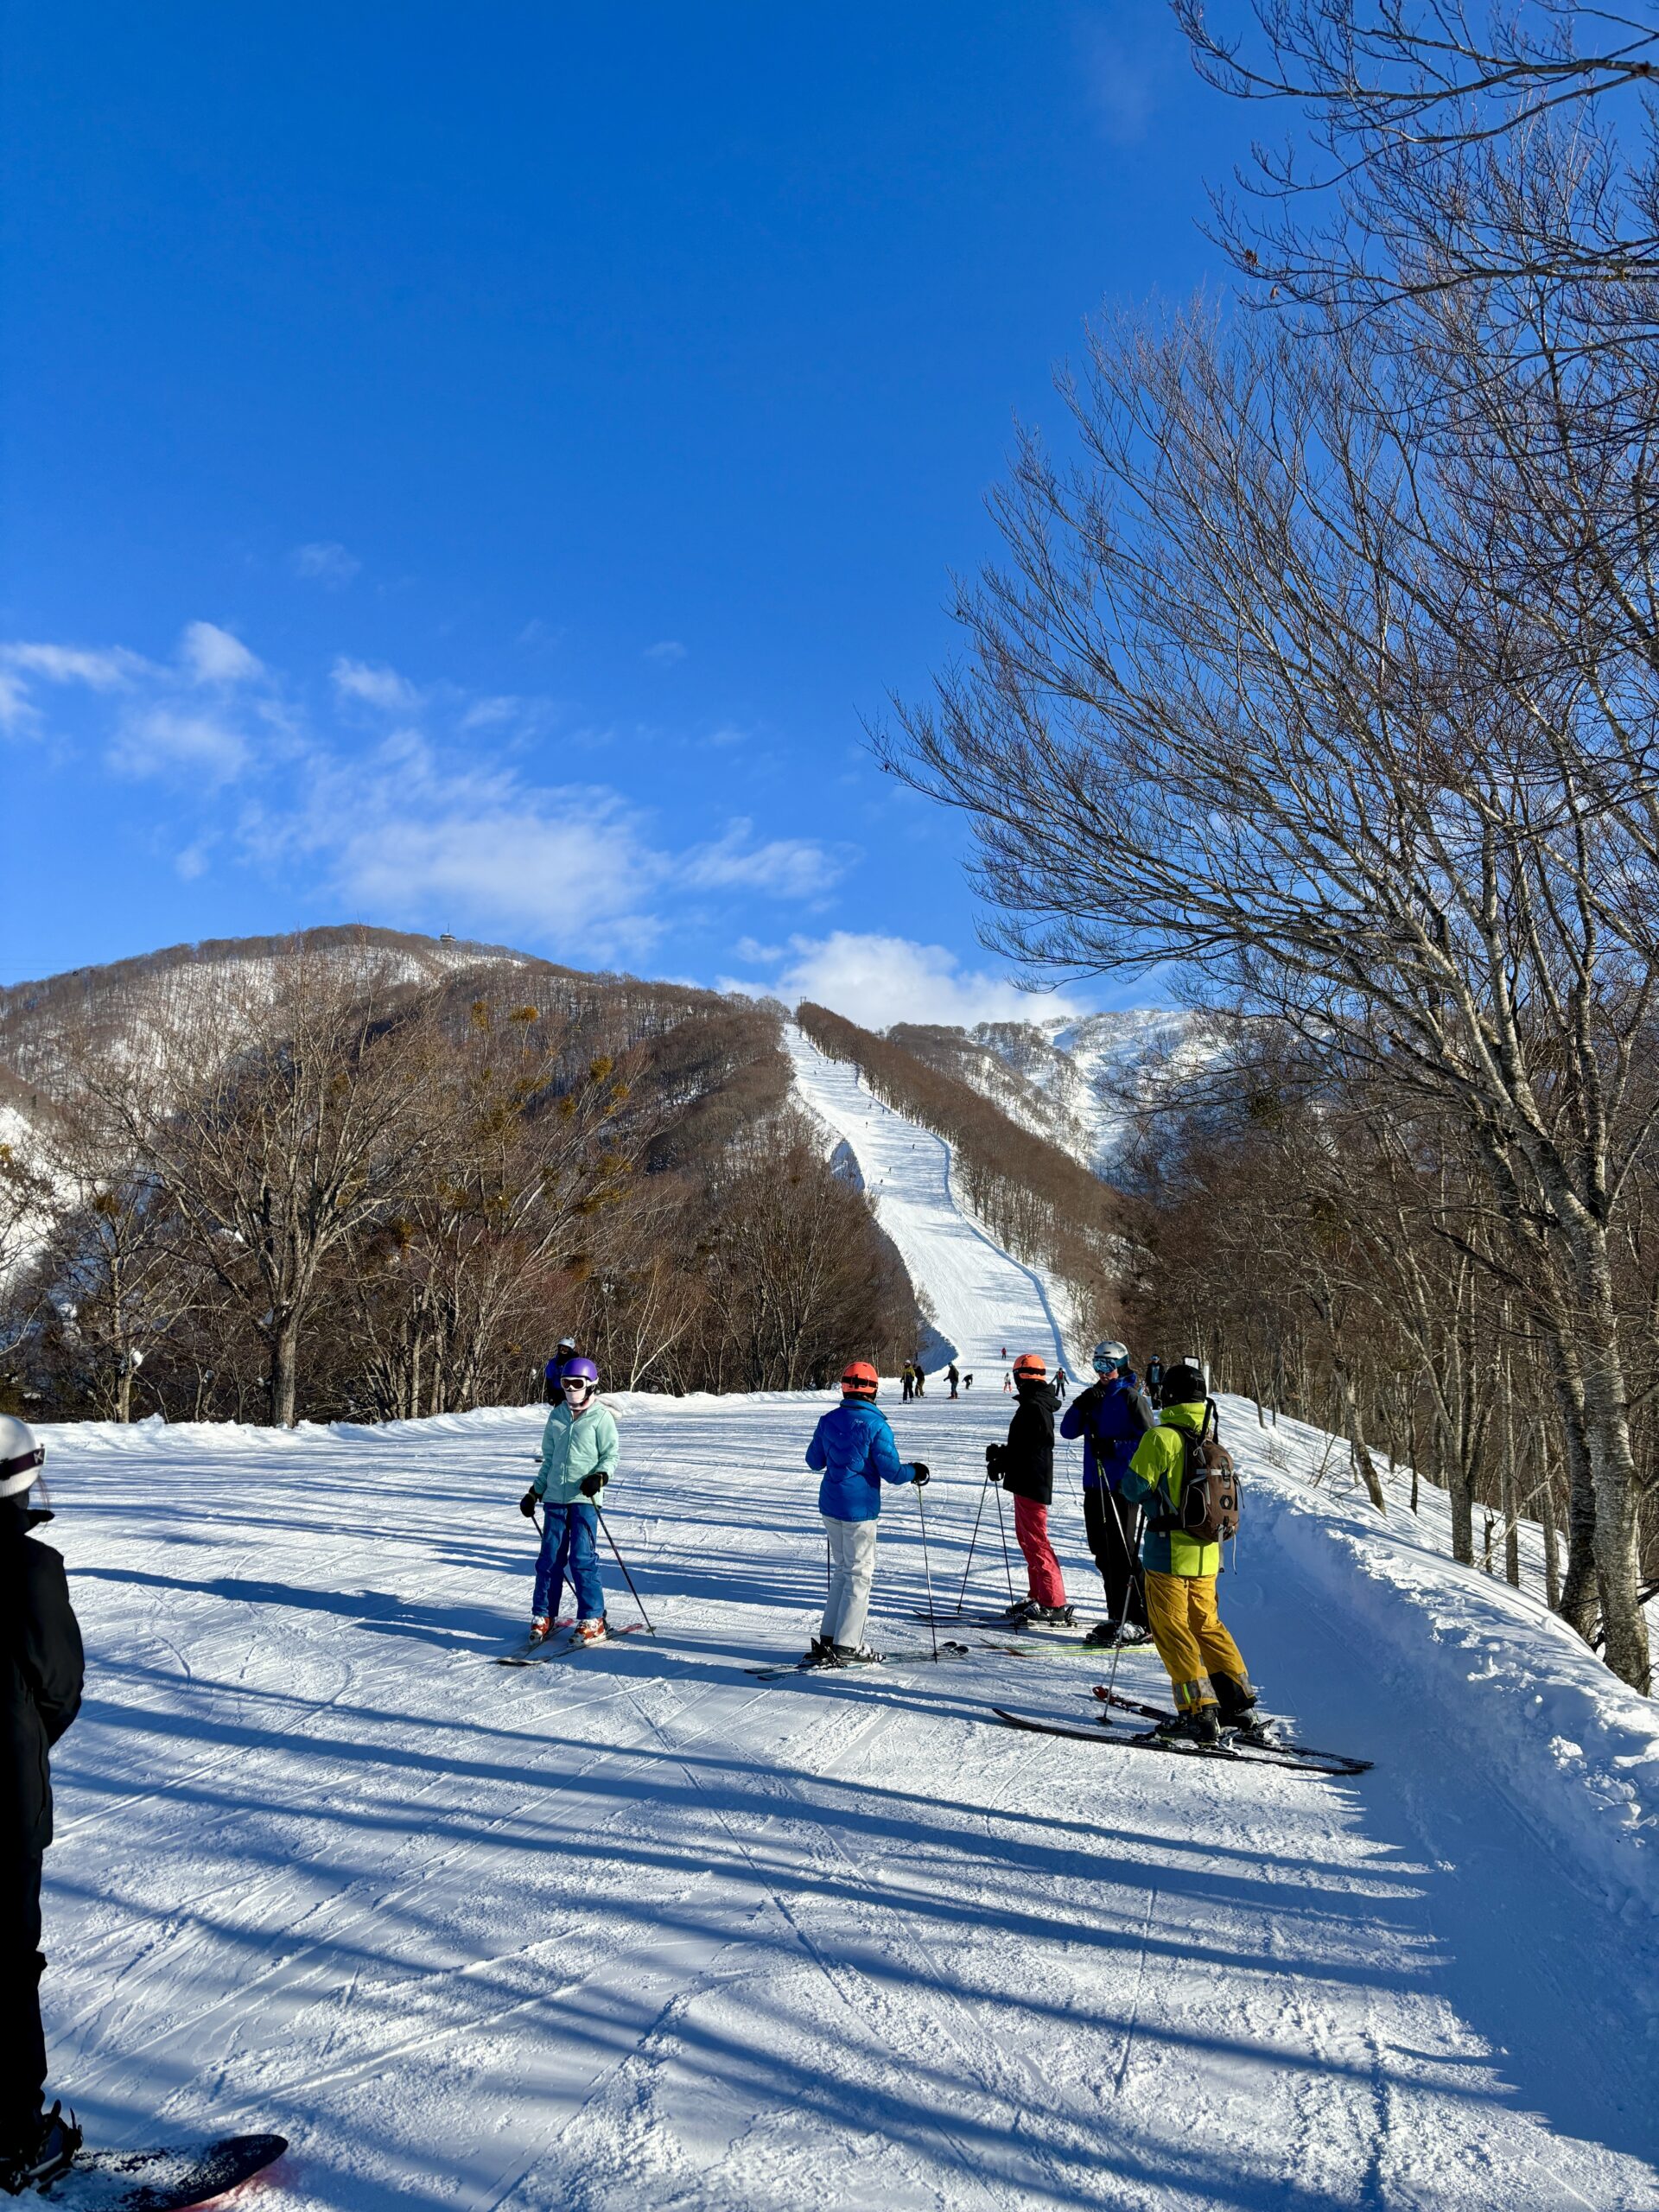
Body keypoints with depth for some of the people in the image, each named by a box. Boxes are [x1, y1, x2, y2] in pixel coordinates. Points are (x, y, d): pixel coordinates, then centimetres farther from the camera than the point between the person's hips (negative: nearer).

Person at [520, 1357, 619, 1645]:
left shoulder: (601, 1417, -2)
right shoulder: (557, 1416, 13)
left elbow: (611, 1456, -2)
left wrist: (599, 1477, -21)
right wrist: (534, 1492, 18)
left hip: (584, 1499, -5)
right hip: (555, 1497, 5)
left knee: (583, 1558, -8)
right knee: (550, 1558, 6)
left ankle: (592, 1620, 2)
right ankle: (543, 1616, 17)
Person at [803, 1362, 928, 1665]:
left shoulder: (828, 1421, 2)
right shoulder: (875, 1425, -15)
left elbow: (814, 1461, 13)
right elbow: (892, 1471, -15)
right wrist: (916, 1471, 5)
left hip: (830, 1505, 6)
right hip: (859, 1509, -6)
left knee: (841, 1570, 18)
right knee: (859, 1574, 3)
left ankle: (828, 1639, 18)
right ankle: (846, 1646, 3)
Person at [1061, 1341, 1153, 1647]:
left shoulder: (1131, 1398, -6)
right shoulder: (1094, 1397, 14)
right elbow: (1068, 1431, 8)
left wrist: (1114, 1447, -19)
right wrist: (1081, 1405, -7)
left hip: (1122, 1487, -7)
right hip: (1095, 1485, 7)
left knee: (1122, 1554, -7)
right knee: (1103, 1554, 10)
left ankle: (1140, 1622, 0)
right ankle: (1117, 1617, 19)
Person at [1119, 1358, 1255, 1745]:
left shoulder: (1160, 1437, -17)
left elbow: (1133, 1488, -14)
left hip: (1169, 1551, -7)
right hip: (1207, 1553, 7)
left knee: (1172, 1630, 1)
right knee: (1206, 1623, 21)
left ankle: (1198, 1712, -1)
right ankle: (1236, 1696, 26)